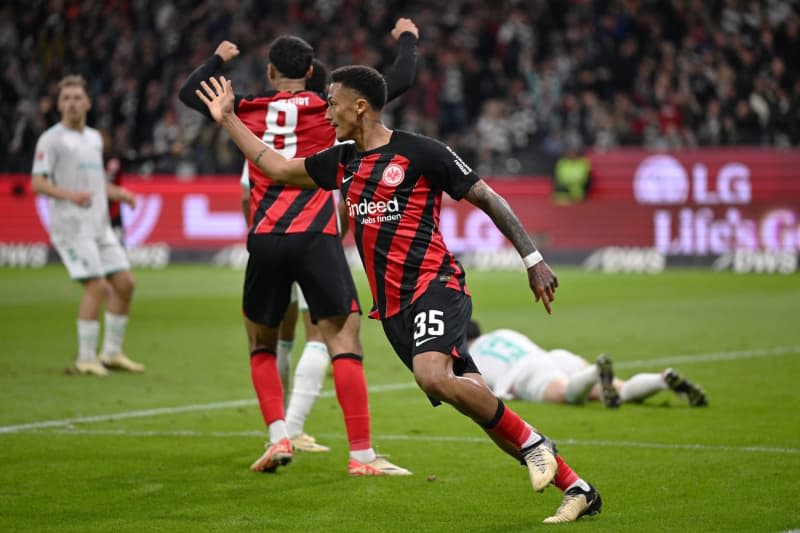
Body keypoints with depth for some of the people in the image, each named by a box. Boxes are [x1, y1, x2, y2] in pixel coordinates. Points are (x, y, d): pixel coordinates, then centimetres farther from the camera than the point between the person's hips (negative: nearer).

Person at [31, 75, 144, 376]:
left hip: (100, 225, 8)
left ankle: (112, 353, 16)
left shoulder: (94, 138, 17)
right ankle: (86, 359, -5)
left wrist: (119, 193, 9)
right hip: (71, 225, -8)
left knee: (124, 283, 4)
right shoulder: (52, 139, -5)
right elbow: (37, 182, -12)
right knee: (97, 286, -15)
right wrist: (70, 195, -28)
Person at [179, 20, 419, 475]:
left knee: (262, 345, 20)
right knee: (345, 340, -3)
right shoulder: (328, 109, 5)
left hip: (264, 241, 2)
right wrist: (408, 39, 25)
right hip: (317, 239, -2)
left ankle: (278, 436, 6)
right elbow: (400, 81, 7)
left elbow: (189, 93, 28)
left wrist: (218, 59, 45)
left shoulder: (248, 111, 11)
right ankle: (362, 453, -11)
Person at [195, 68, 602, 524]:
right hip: (394, 309, 6)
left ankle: (532, 442, -14)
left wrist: (533, 259, -4)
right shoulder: (343, 162, 15)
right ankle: (576, 489, 5)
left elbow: (488, 199, -2)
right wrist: (228, 119, 26)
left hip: (435, 285, -6)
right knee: (480, 405, 0)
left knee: (433, 376, -33)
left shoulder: (420, 152, -5)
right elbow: (278, 167, 28)